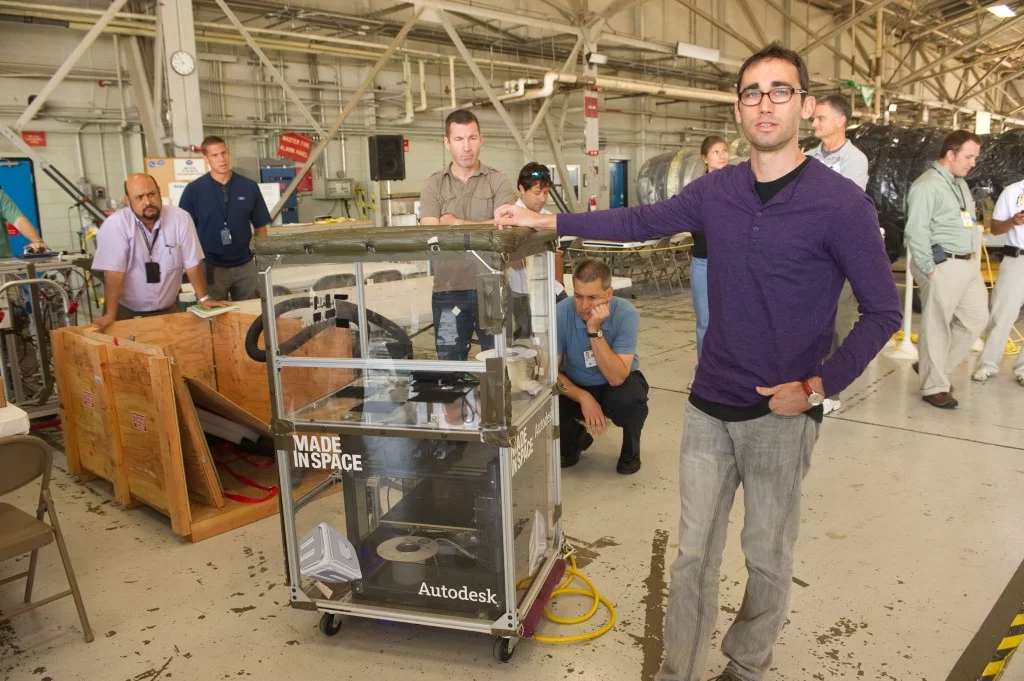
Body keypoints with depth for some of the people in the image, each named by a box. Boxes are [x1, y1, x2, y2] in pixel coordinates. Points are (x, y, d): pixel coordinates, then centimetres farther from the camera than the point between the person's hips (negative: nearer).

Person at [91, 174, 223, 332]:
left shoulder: (180, 218, -10)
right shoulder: (115, 225, -16)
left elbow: (192, 264, -6)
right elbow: (114, 273, -19)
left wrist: (204, 298, -8)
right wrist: (110, 315, -22)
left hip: (168, 309, 2)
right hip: (127, 312, -2)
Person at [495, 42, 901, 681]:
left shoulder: (842, 203, -12)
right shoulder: (717, 190, 1)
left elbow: (883, 311, -7)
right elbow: (639, 222, 10)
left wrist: (819, 386, -12)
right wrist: (544, 221, 6)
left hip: (782, 414, -3)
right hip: (710, 407, 4)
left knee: (768, 558, 14)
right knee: (694, 554, 12)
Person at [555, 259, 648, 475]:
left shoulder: (626, 314, -27)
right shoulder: (560, 314, -23)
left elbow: (617, 378, -34)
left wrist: (595, 330, -41)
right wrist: (583, 397, -30)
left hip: (618, 383, -2)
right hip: (575, 386, 2)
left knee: (629, 399, -36)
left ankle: (630, 449, 1)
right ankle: (575, 439, 11)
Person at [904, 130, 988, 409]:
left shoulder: (961, 184, 18)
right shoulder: (927, 186, -12)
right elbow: (916, 232, -17)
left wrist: (974, 259, 16)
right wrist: (929, 270, -17)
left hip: (969, 264, 9)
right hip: (943, 265, -9)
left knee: (976, 318, 13)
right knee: (937, 327, -1)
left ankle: (932, 368, 26)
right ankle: (934, 387, 11)